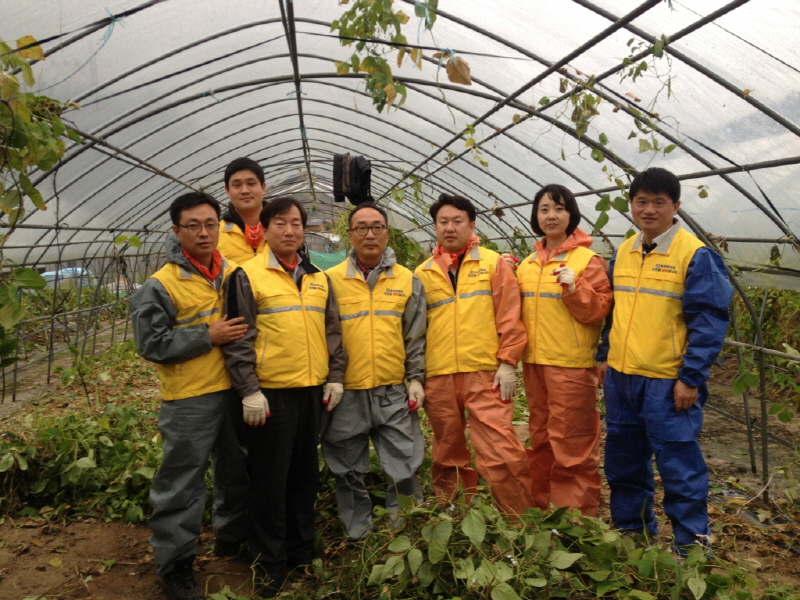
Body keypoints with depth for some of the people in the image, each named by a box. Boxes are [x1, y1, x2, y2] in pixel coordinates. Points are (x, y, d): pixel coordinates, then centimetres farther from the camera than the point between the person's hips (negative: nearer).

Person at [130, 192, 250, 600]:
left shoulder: (234, 274, 7)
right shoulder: (161, 286, -10)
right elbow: (151, 343, -13)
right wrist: (208, 337, -17)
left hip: (235, 391, 6)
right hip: (189, 400, -5)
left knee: (237, 470, 19)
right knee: (182, 483, 3)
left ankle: (233, 536, 39)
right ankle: (174, 564, 19)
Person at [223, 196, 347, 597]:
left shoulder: (318, 278, 12)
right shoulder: (248, 276, -4)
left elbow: (332, 332, 15)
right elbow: (239, 339, -8)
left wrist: (336, 377, 8)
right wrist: (249, 390, -13)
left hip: (313, 391, 5)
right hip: (270, 394, -5)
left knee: (305, 474, 15)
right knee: (270, 479, 4)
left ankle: (302, 550, 31)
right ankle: (269, 563, 20)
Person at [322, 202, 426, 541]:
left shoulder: (408, 281, 7)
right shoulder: (331, 280, 2)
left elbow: (416, 338, 9)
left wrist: (417, 378, 1)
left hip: (395, 392, 1)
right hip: (347, 392, 0)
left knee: (405, 467, 7)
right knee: (348, 472, 12)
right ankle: (358, 533, 31)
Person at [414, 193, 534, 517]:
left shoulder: (493, 263, 6)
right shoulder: (423, 273, 13)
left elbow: (509, 317, 1)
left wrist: (508, 362, -6)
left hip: (485, 372, -3)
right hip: (438, 377, 3)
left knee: (500, 449, -7)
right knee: (448, 452, 13)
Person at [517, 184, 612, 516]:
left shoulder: (588, 259, -5)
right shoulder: (528, 264, 13)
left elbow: (599, 310, -9)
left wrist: (574, 288, -25)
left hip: (572, 364, -6)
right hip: (534, 362, 6)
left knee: (572, 442, -1)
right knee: (540, 438, 16)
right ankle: (542, 505, 29)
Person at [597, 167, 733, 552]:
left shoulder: (695, 255, -10)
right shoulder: (622, 252, 9)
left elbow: (709, 320, -12)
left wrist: (691, 378, -15)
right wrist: (605, 356, 15)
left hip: (667, 382, -6)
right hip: (620, 377, 7)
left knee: (678, 467, 2)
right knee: (623, 461, 17)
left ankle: (692, 547, 20)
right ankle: (631, 532, 35)